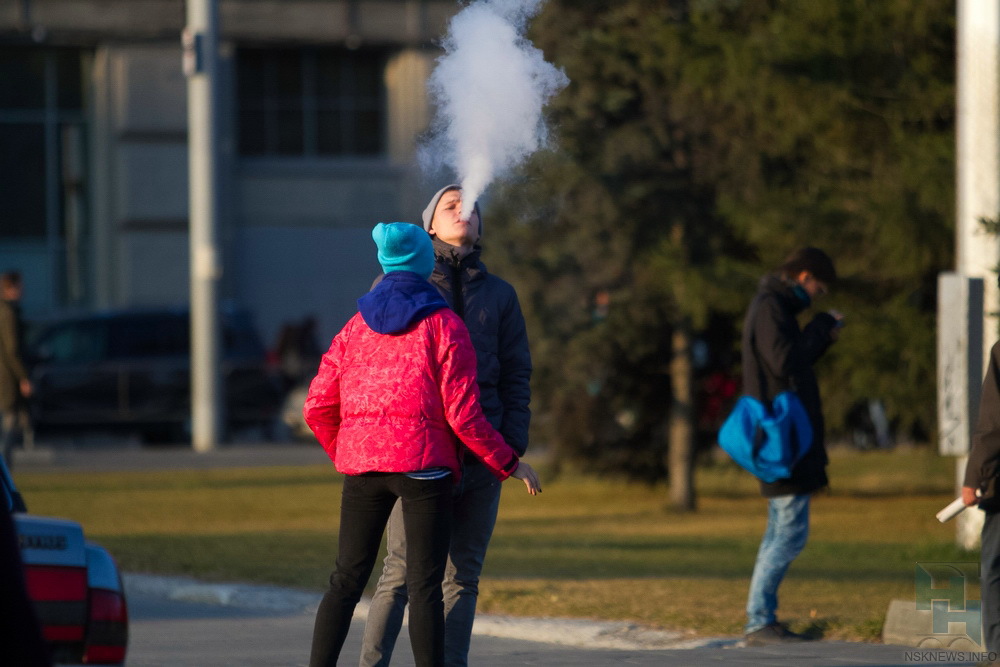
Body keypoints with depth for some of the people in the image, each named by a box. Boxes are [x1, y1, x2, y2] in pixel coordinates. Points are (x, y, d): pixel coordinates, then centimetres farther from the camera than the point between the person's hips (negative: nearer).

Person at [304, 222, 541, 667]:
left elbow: (317, 407, 9)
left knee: (346, 579, 10)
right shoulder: (444, 326, -2)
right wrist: (508, 463, 3)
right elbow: (462, 413, -8)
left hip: (361, 463, 4)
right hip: (422, 463, -4)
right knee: (424, 587, -3)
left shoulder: (356, 328, 11)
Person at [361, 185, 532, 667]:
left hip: (482, 455, 3)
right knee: (400, 572, -7)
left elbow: (517, 375, 12)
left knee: (463, 575, 4)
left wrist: (513, 447, 1)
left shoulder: (499, 294, 15)